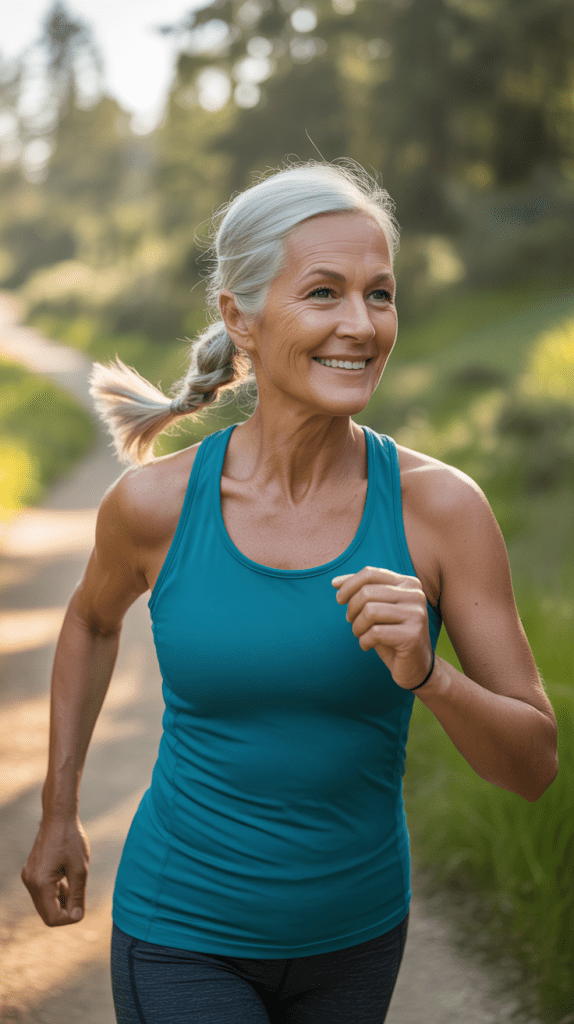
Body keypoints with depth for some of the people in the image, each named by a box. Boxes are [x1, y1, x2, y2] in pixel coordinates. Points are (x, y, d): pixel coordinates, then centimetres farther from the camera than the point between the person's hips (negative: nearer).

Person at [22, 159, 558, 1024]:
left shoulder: (441, 507, -15)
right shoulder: (154, 503, -15)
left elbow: (535, 767, -10)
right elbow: (94, 617, 8)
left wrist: (424, 674, -28)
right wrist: (58, 813, 12)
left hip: (357, 934, 2)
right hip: (183, 939, -2)